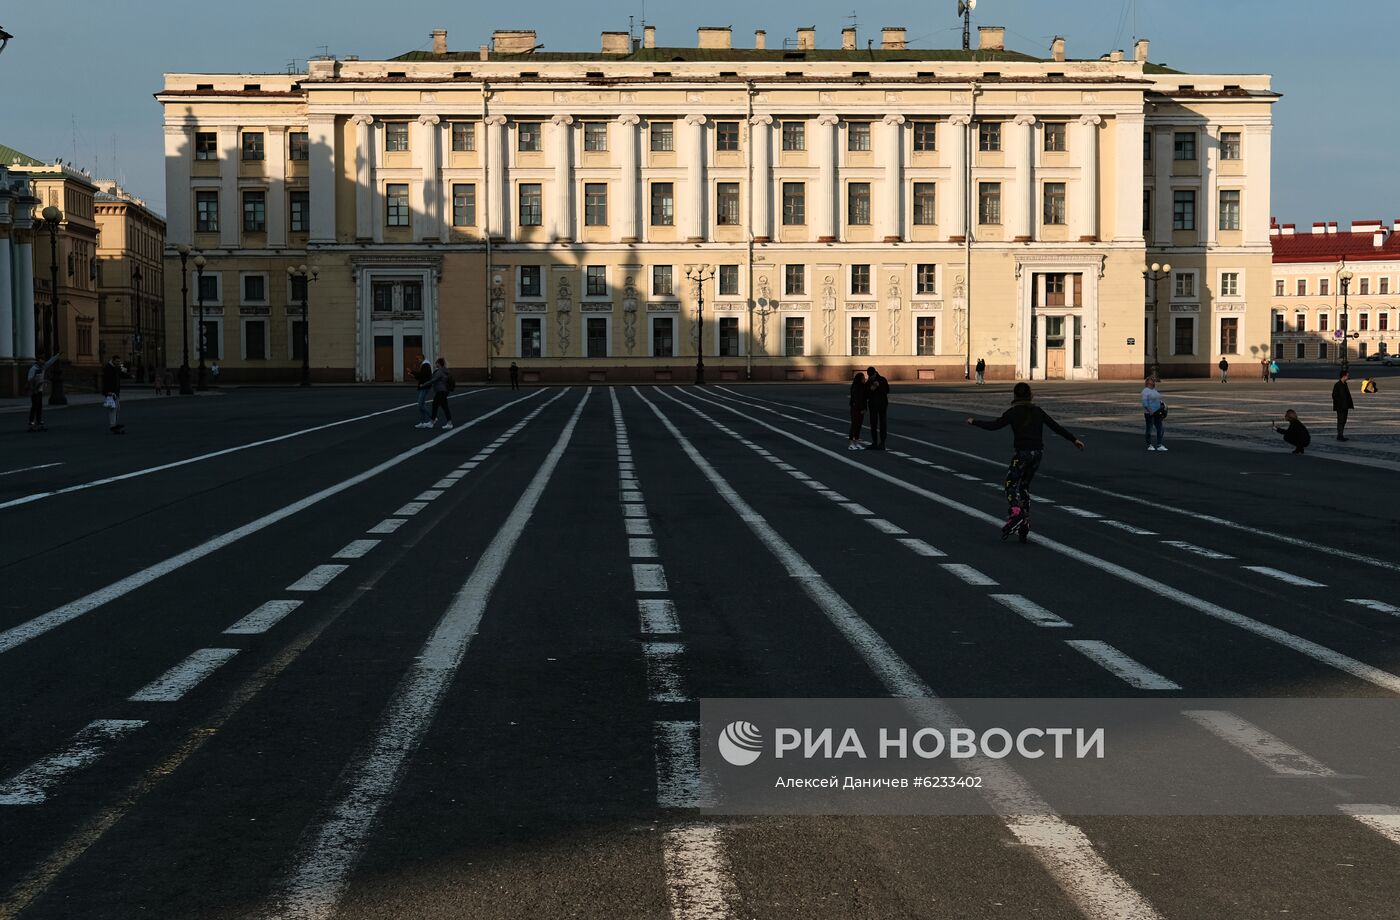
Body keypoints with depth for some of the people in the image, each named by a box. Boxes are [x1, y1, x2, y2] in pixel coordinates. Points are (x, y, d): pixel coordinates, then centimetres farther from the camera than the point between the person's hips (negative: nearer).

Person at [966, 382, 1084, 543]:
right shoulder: (1038, 411, 11)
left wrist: (974, 422, 2)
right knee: (1024, 486, 15)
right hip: (1038, 452, 6)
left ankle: (1014, 513, -30)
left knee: (1011, 484, -3)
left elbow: (994, 426, -10)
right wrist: (1074, 440, 20)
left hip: (1022, 453, -6)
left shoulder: (1013, 412, -5)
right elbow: (1056, 426, 13)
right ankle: (1024, 523, 9)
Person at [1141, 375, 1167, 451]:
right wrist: (1150, 410, -24)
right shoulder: (1145, 391, -8)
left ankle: (1159, 445, 4)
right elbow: (1145, 402, -17)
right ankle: (1149, 446, 8)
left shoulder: (1154, 390, 16)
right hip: (1149, 413, -8)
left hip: (1157, 413, 8)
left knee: (1160, 428, 2)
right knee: (1149, 429, 0)